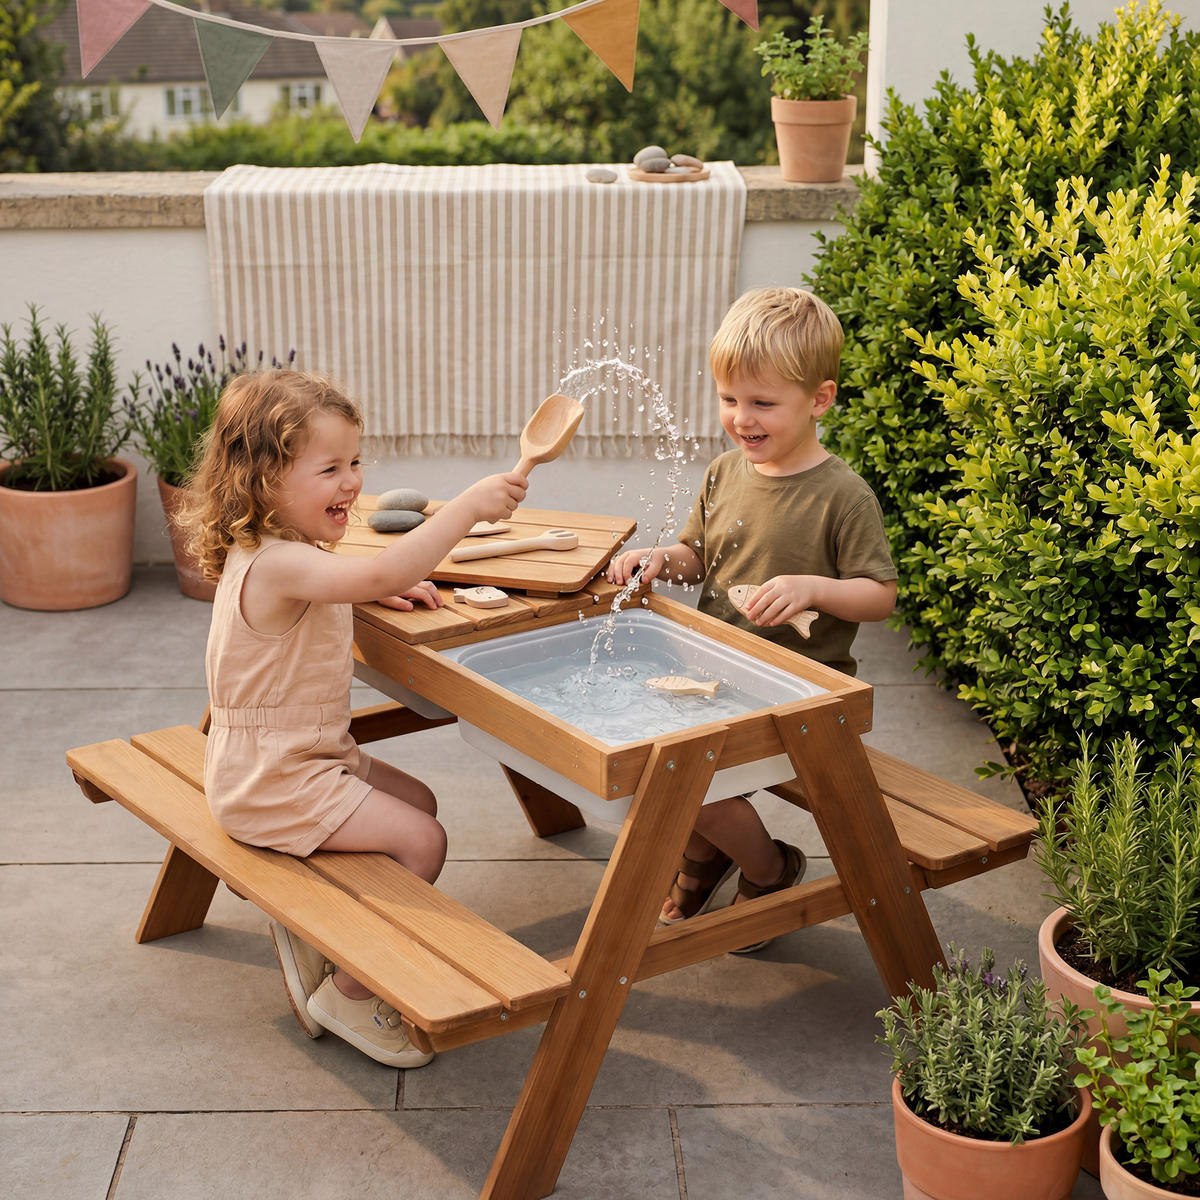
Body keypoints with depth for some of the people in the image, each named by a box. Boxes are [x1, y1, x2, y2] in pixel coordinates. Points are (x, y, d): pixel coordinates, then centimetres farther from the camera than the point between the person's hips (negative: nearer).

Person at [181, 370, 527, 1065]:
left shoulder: (287, 553, 5)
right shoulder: (276, 565, -29)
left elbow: (314, 600, 28)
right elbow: (383, 572, -45)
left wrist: (384, 592, 9)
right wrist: (469, 505, -42)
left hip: (311, 754, 11)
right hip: (274, 780, -11)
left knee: (419, 801, 19)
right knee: (422, 840, -14)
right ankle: (347, 996, 2)